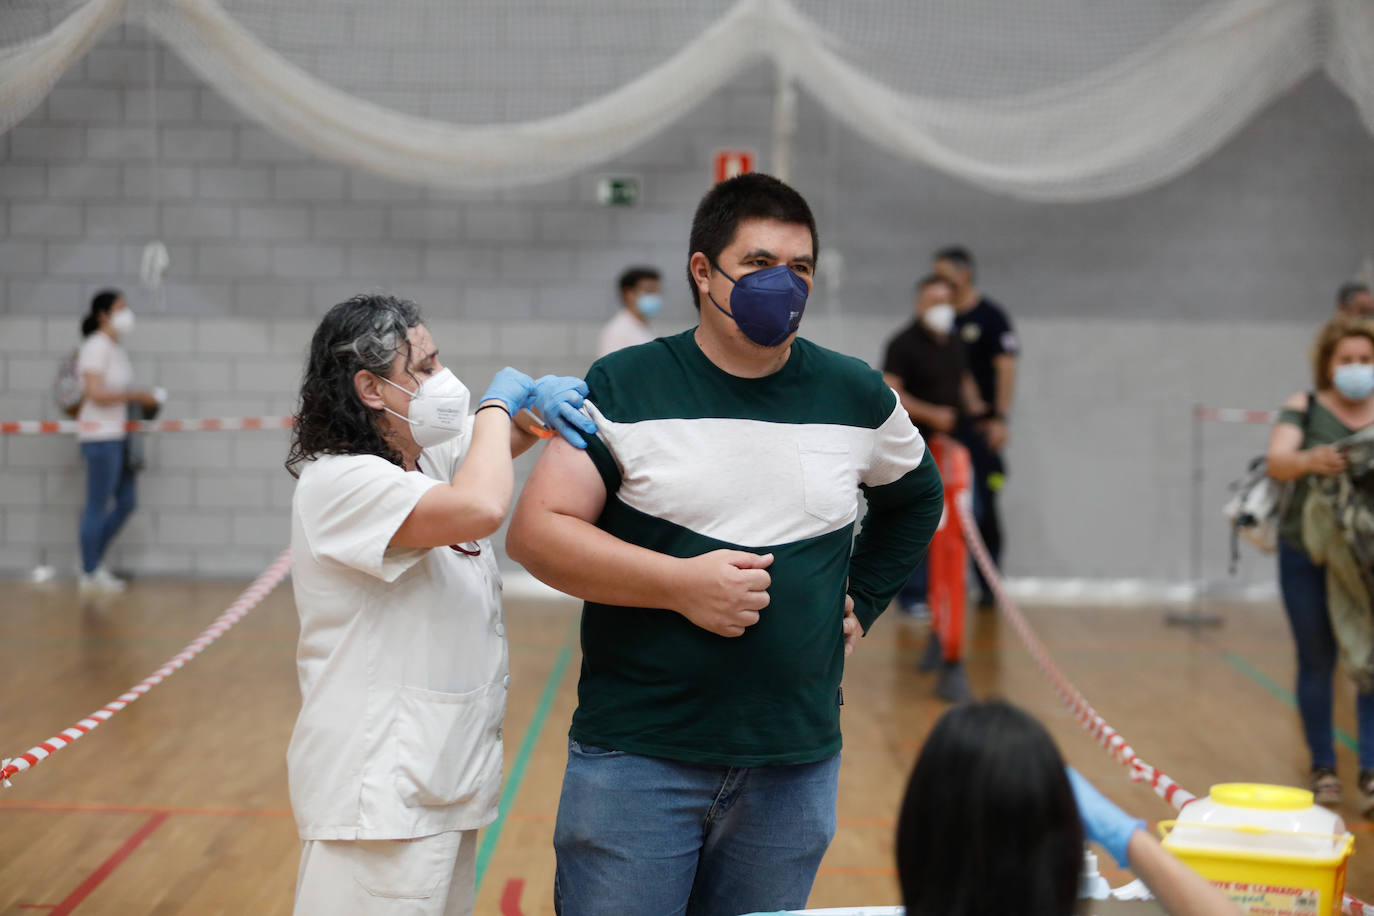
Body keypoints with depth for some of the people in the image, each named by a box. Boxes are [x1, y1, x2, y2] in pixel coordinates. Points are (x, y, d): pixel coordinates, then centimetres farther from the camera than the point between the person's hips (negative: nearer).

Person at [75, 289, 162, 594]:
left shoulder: (114, 348, 16)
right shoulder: (96, 347, -13)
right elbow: (95, 393, -22)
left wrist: (141, 398, 8)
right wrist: (136, 396, -16)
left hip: (117, 434, 10)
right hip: (100, 435, -10)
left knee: (127, 501, 12)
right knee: (98, 506, -2)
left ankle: (94, 561, 22)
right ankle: (89, 574, 6)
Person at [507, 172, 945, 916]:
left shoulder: (856, 395, 7)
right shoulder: (625, 386, -3)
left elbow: (916, 498, 27)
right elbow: (534, 532, -9)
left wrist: (863, 602, 14)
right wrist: (682, 583, -16)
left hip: (794, 767, 3)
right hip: (637, 759, -3)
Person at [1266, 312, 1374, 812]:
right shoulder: (1305, 408, -2)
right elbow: (1277, 461, -16)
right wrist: (1308, 460, -39)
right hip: (1308, 556, 0)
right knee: (1317, 662, 6)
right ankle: (1323, 769, 15)